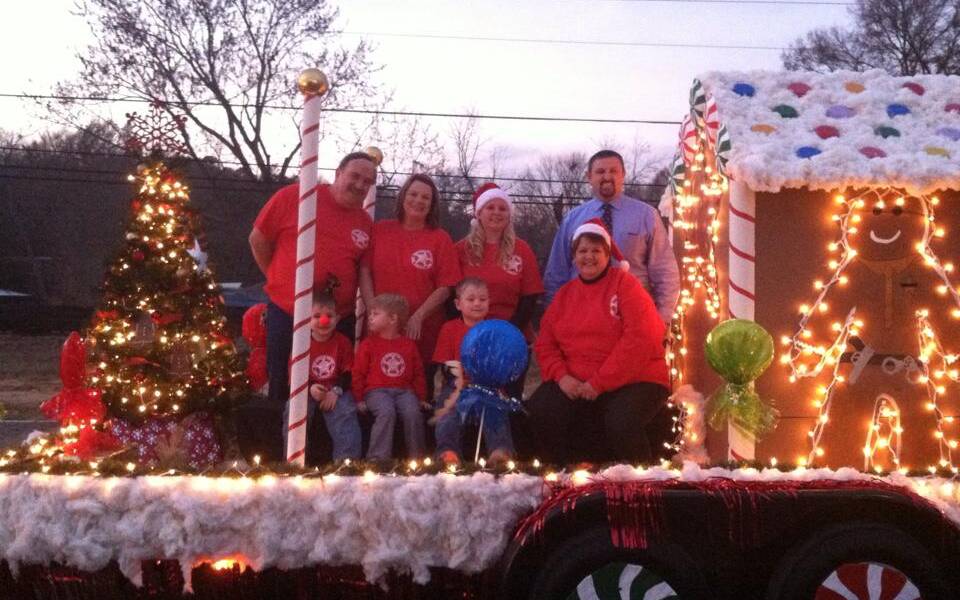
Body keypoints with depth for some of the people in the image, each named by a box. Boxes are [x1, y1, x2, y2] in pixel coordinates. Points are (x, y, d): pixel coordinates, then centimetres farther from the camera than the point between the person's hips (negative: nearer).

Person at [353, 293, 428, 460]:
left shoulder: (409, 344, 13)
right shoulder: (368, 344, 8)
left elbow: (418, 373, 16)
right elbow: (358, 373, 6)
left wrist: (421, 397, 12)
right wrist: (359, 399, -1)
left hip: (404, 390, 2)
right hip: (377, 390, -2)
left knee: (413, 413, -27)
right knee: (387, 412, -33)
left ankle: (417, 458, -13)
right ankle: (378, 459, -27)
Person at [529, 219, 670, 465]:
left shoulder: (625, 284, -2)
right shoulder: (564, 294, 14)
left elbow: (642, 337, -14)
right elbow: (545, 343, 13)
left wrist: (599, 383, -16)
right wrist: (561, 375, -9)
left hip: (633, 381, -4)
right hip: (576, 383, 4)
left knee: (621, 423, -32)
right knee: (540, 414, -20)